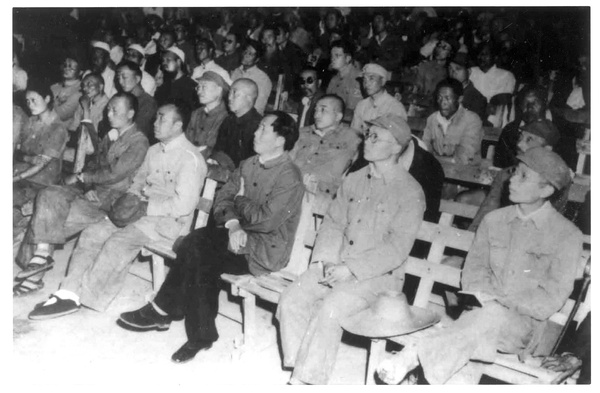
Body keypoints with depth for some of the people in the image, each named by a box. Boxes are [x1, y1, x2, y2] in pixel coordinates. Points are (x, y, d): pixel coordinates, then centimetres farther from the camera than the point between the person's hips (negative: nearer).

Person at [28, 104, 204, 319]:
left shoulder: (190, 158, -14)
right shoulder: (154, 150, 14)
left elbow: (183, 204, -20)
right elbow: (138, 180, 24)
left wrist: (146, 207, -18)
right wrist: (130, 197, 2)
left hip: (170, 220, -8)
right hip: (143, 210, 8)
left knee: (119, 242, -27)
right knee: (92, 233, -9)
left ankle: (82, 297, -16)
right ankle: (69, 291, -14)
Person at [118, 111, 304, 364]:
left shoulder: (289, 178, -15)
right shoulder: (249, 164, 10)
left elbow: (265, 220, -23)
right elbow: (223, 197, 7)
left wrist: (240, 200, -5)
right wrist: (233, 224, -13)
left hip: (265, 250, -7)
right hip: (238, 238, 7)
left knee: (196, 244, -22)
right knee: (202, 263, -21)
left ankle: (162, 311, -6)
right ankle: (201, 335, -8)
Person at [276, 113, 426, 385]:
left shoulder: (410, 192, -9)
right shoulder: (353, 180, 12)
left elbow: (396, 249, -14)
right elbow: (333, 222, 12)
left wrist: (350, 269, -19)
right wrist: (327, 259, -6)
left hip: (378, 274, -6)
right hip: (336, 265, 6)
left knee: (328, 310, -29)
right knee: (291, 299, -15)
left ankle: (305, 379, -15)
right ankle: (297, 371, -8)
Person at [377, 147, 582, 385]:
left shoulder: (567, 235, -2)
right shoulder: (493, 220, 12)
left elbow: (551, 300, -6)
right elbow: (474, 269, 10)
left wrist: (500, 302, -17)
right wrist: (484, 296, -12)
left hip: (525, 324, -3)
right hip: (484, 314, 3)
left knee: (492, 316, -37)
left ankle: (414, 356, -39)